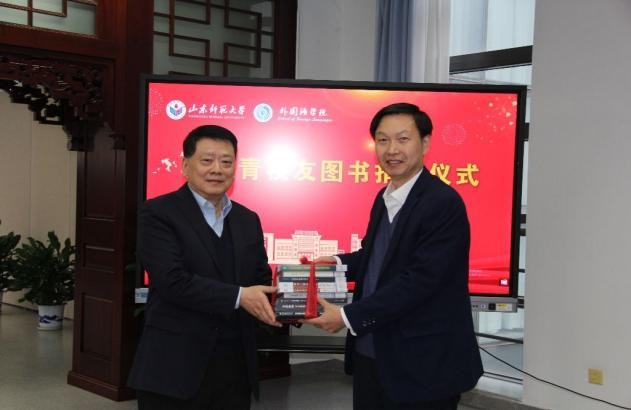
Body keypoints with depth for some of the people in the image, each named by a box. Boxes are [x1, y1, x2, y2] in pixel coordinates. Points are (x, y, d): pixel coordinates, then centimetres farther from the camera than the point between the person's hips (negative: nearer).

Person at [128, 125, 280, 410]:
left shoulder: (248, 220, 13)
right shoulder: (158, 213, -6)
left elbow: (261, 280, 12)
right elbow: (173, 280, -17)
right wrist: (238, 296, -21)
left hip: (235, 366, 5)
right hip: (175, 367, -5)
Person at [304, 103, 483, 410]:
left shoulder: (443, 203, -17)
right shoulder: (385, 198, 9)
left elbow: (419, 280, -23)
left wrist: (348, 316, -20)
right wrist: (339, 263, 2)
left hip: (423, 366, -7)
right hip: (370, 355, 8)